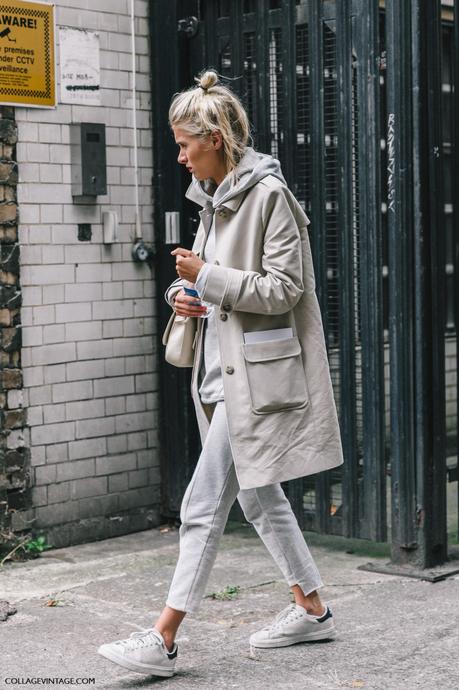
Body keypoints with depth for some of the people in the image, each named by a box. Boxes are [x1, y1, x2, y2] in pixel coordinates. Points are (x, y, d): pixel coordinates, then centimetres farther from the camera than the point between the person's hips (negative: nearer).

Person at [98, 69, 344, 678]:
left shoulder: (268, 193, -13)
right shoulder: (213, 197, 14)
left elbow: (284, 286, -17)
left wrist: (207, 278, -17)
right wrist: (187, 293, 2)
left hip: (255, 373, -9)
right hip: (223, 369, 9)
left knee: (204, 503, -8)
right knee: (258, 496, 16)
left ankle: (163, 639, -3)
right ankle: (312, 610, 28)